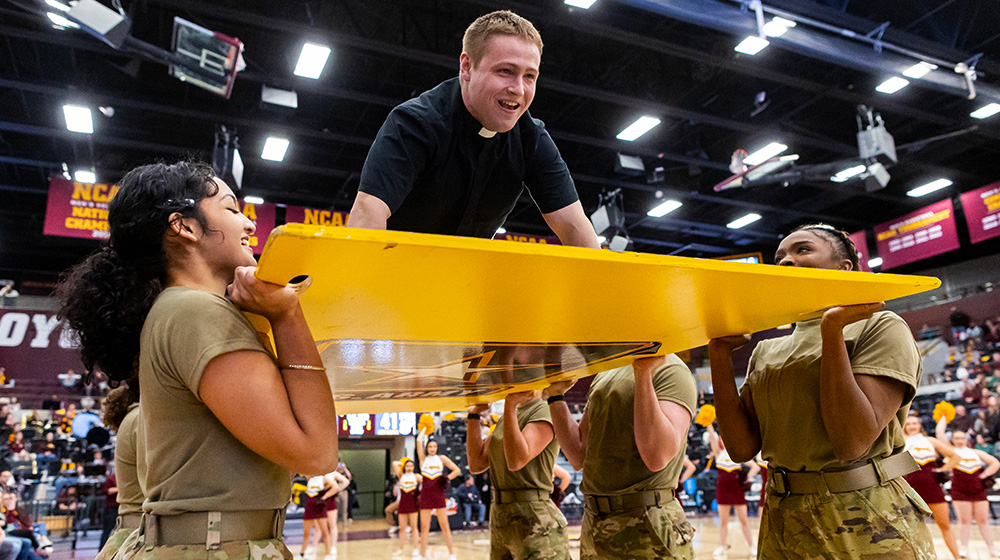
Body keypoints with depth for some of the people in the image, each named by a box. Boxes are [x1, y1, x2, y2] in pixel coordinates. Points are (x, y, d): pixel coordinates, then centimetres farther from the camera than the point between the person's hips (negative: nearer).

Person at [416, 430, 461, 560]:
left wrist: (447, 478, -4)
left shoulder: (442, 458, 9)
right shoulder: (423, 459, 9)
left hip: (439, 495, 0)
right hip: (425, 495, 1)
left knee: (444, 526, -2)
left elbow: (457, 470, 8)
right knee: (424, 527, 1)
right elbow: (419, 441, 1)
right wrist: (424, 429, 15)